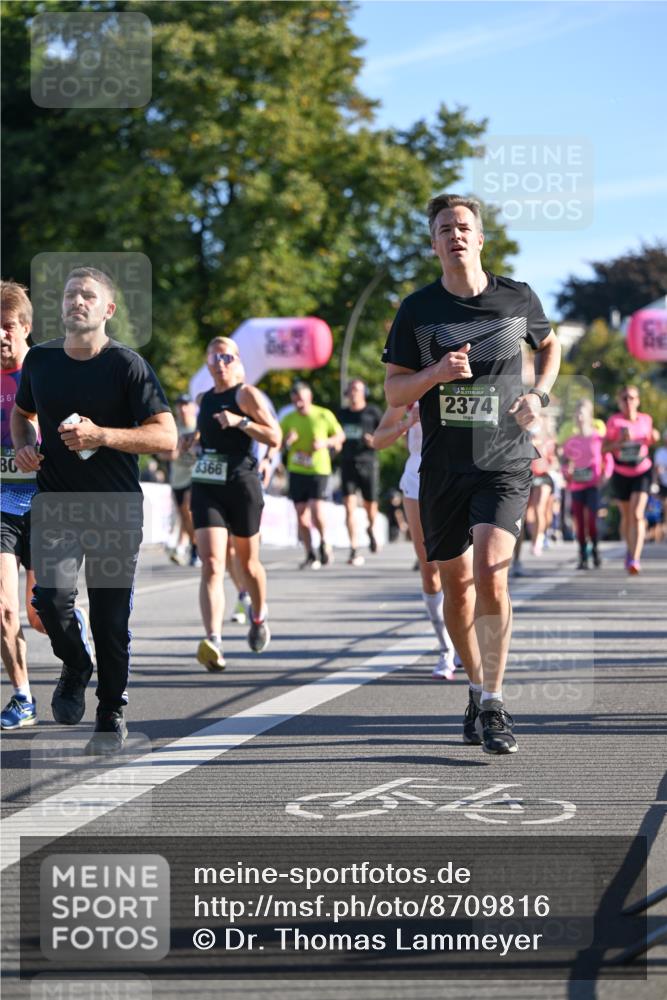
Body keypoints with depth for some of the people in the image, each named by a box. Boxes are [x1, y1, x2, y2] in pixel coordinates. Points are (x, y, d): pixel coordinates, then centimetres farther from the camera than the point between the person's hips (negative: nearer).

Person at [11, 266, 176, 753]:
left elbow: (166, 436, -10)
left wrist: (101, 435, -21)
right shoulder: (40, 359, 6)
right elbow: (22, 412, 26)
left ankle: (112, 715, 20)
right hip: (55, 505, 2)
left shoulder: (127, 365, -6)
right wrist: (24, 446, 4)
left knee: (111, 619, 2)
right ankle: (75, 666, 15)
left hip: (117, 510, -2)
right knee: (51, 596, -17)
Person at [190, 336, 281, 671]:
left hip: (242, 486, -3)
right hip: (206, 488, 3)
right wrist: (193, 442, 13)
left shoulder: (247, 394, -3)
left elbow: (274, 437, -11)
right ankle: (213, 640, -27)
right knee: (211, 565, -14)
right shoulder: (204, 399, 14)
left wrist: (240, 421, -21)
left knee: (247, 563, 14)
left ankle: (259, 616, 43)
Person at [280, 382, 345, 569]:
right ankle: (310, 555, 10)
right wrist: (286, 440, -14)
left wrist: (325, 442, -11)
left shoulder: (324, 415, -1)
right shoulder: (289, 419, 5)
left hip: (319, 470, -3)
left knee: (316, 509, -17)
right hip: (296, 470, 3)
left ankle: (324, 543, 9)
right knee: (301, 513, 1)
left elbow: (340, 436, 8)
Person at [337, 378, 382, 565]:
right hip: (347, 464, 2)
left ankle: (371, 529, 42)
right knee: (350, 507, -10)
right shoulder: (341, 414, 13)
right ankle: (354, 551, -13)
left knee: (370, 506, 6)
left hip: (367, 463, -2)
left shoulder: (372, 412, 1)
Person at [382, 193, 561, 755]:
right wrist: (436, 374, -16)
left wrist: (539, 395, 5)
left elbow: (549, 344, 23)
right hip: (443, 466, 2)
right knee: (456, 584, 9)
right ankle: (478, 688, 29)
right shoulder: (417, 310, 2)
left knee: (490, 574, -19)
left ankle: (493, 704, -12)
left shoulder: (518, 299, 2)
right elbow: (394, 392, 3)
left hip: (505, 462, -2)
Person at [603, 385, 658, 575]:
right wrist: (621, 441, -23)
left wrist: (653, 438, -5)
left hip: (642, 471, 0)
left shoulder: (646, 420, 0)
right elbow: (604, 448, -7)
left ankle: (635, 559, -23)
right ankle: (630, 550, 37)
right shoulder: (614, 421, -7)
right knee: (626, 516, 13)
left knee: (637, 514, -16)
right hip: (621, 473, 0)